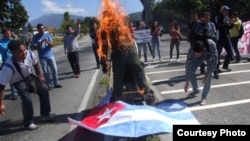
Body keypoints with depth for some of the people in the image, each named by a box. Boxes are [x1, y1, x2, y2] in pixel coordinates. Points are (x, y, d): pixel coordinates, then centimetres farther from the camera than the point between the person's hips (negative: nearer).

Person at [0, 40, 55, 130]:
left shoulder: (30, 54, -30)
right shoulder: (9, 66, -40)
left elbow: (35, 64, -4)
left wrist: (39, 76, 3)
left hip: (29, 76, 5)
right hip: (18, 81, -4)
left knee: (44, 89, -1)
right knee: (27, 99, -18)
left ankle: (45, 114, 19)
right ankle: (28, 123, 8)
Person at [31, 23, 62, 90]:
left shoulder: (47, 35, 2)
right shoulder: (35, 37, -2)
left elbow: (52, 45, -2)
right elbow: (34, 47, -8)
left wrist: (48, 42, -23)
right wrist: (41, 42, -22)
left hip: (50, 56, 2)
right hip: (42, 57, -2)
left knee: (55, 69, 4)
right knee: (46, 72, 2)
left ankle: (56, 83, 16)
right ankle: (49, 85, 9)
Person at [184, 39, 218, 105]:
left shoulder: (211, 45, -44)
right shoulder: (192, 51, -38)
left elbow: (215, 60, -33)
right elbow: (188, 65, -32)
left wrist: (207, 75, -36)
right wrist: (187, 82, -31)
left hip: (210, 56, -2)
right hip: (199, 57, 2)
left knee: (209, 75, -18)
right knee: (190, 71, -9)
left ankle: (204, 97, -3)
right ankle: (195, 90, 18)